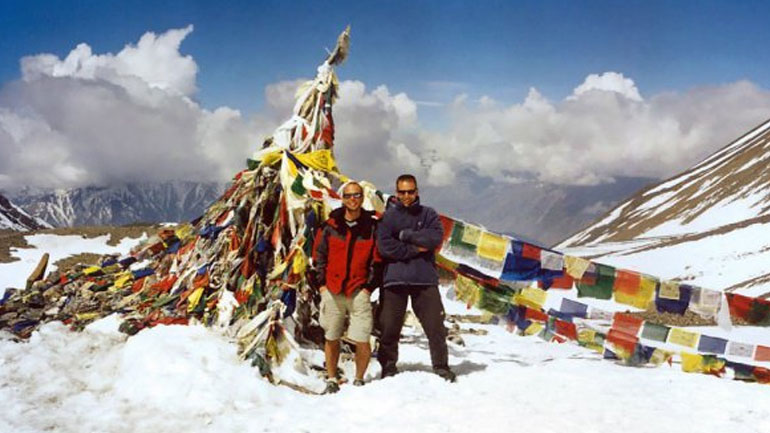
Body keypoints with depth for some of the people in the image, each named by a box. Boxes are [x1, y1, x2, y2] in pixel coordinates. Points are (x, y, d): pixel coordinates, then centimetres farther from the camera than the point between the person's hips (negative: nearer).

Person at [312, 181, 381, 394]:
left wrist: (369, 286, -2)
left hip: (359, 292, -1)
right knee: (331, 339, 10)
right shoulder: (330, 226, 5)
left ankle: (359, 380, 15)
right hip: (332, 290, 2)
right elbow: (319, 255, 10)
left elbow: (377, 260, 4)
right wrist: (322, 283, 3)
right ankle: (331, 381, 25)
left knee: (362, 342, -6)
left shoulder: (372, 227, 2)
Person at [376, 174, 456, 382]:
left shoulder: (428, 214, 11)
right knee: (389, 327, 1)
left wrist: (406, 235, -9)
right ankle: (388, 367, 18)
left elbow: (436, 237, -7)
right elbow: (384, 246, -8)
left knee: (435, 325, 1)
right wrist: (414, 250, -8)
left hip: (425, 279, 1)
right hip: (394, 280, -1)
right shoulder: (388, 216, 6)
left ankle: (441, 366, 15)